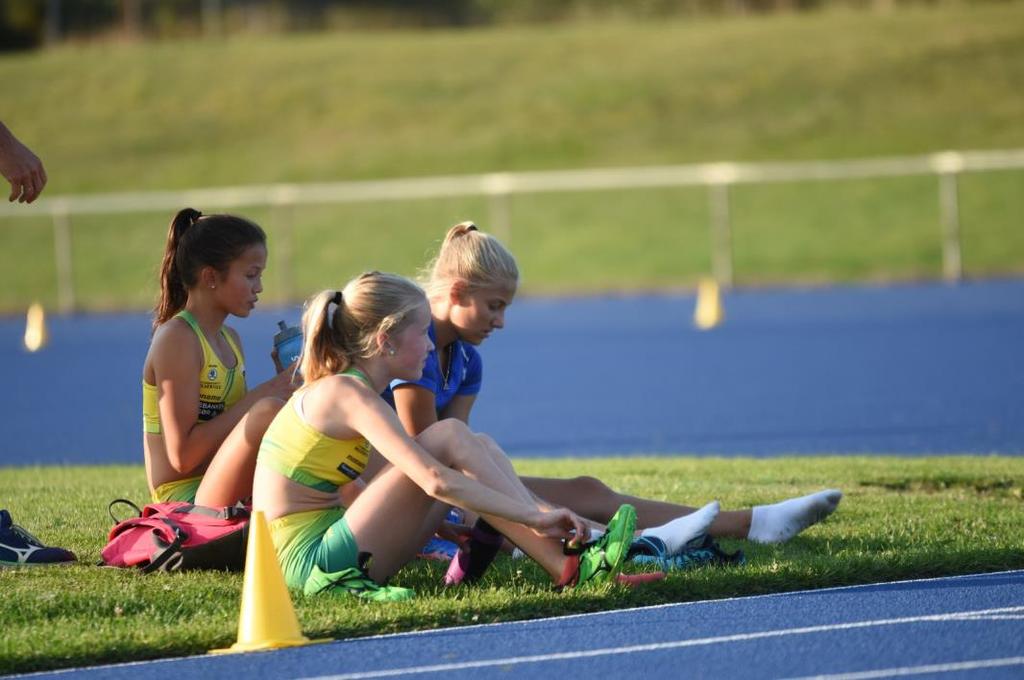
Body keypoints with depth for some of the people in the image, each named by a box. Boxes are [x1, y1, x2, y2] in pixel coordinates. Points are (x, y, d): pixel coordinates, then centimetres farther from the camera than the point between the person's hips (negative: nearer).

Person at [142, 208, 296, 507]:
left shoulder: (229, 339, 15)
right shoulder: (176, 339, -12)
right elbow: (183, 455, -19)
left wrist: (281, 387, -1)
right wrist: (257, 398, -15)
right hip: (186, 502, -10)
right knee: (267, 412, -27)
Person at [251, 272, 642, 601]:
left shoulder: (336, 391, 15)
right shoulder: (348, 395, -15)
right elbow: (435, 481, -25)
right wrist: (535, 518, -22)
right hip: (312, 561, -10)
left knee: (478, 447, 5)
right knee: (450, 437, -16)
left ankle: (563, 552, -6)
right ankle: (568, 567, -15)